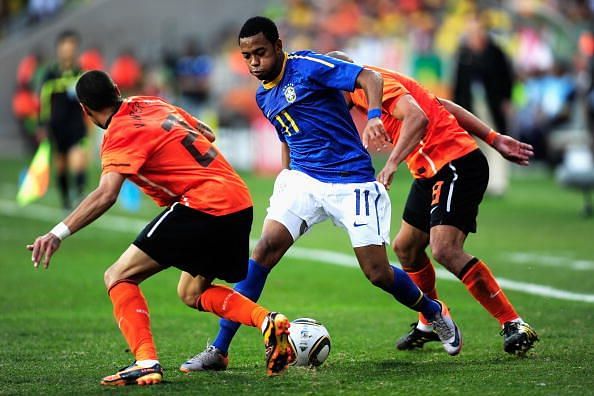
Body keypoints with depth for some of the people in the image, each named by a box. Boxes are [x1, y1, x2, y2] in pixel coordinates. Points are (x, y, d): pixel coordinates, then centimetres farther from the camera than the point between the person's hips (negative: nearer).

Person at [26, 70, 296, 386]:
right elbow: (207, 134, 27)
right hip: (240, 203, 9)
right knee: (191, 293, 24)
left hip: (201, 205, -9)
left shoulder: (121, 135, -8)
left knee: (118, 277, -4)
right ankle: (268, 322, 3)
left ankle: (146, 362, -20)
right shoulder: (152, 104, 16)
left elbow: (106, 194, -24)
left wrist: (59, 233, -29)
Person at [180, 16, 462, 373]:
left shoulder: (306, 66, -11)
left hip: (351, 180, -5)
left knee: (378, 273, -5)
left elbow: (369, 78, -20)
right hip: (302, 179, 5)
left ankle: (435, 313, 28)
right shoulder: (264, 96, 11)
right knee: (266, 248, -16)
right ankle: (219, 350, -15)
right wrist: (286, 176, 18)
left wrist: (373, 117, -37)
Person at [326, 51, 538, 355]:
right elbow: (444, 106, 19)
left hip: (456, 165, -11)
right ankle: (430, 325, 32)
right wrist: (494, 139, 17)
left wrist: (392, 163, -33)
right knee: (405, 247, 15)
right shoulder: (375, 84, 20)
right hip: (431, 171, 11)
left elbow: (418, 118, -27)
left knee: (445, 250, -21)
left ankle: (515, 326, -17)